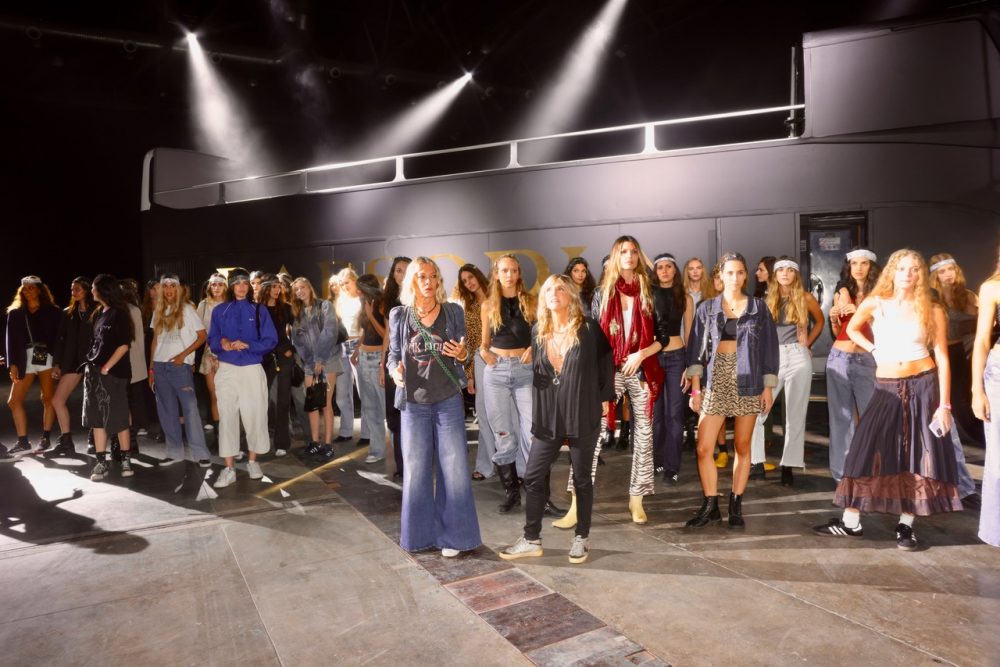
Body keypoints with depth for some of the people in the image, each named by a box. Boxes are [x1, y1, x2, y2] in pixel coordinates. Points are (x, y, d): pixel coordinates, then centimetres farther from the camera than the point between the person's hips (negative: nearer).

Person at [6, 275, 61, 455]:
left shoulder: (53, 311, 5)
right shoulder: (15, 313, 14)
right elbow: (11, 339, 9)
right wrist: (12, 364, -1)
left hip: (46, 357, -4)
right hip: (25, 360, 4)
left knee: (48, 398, -2)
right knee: (14, 401, 1)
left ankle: (46, 438, 8)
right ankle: (23, 442, 9)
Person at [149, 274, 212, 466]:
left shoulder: (187, 309, -1)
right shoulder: (158, 311, 12)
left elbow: (202, 336, -4)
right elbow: (155, 341, 14)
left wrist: (183, 355, -12)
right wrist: (151, 369, 10)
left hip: (180, 366, -5)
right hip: (160, 366, 5)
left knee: (190, 407, -9)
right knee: (166, 411, 8)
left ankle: (200, 452, -5)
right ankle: (174, 452, 17)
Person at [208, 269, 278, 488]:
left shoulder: (259, 310, 3)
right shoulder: (219, 311, 8)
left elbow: (270, 340, -3)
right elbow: (212, 340, 7)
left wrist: (247, 345, -16)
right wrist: (222, 342, -15)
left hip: (252, 370, -1)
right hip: (227, 370, 1)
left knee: (255, 415, 2)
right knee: (227, 417, -2)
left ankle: (253, 462, 18)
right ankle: (229, 469, 3)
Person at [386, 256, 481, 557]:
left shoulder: (454, 312, -1)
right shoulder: (399, 316, 1)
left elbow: (463, 356, 6)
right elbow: (393, 354, 7)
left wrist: (462, 355, -17)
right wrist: (395, 371, -14)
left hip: (449, 401, -1)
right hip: (414, 403, 1)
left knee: (453, 468, 2)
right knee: (416, 469, 9)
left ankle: (451, 535, 17)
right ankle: (420, 533, 25)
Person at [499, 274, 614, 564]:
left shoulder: (589, 328, -7)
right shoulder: (538, 331, 6)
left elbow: (605, 364, 0)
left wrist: (604, 399, -2)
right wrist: (537, 412, 11)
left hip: (583, 416, -4)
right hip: (548, 418, 4)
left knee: (581, 478, 10)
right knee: (533, 477, 5)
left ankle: (581, 537, 27)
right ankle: (531, 539, 19)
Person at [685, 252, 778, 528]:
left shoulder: (758, 307, 6)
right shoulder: (707, 308, 6)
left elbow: (769, 347, 6)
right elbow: (696, 348, 4)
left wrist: (768, 387, 0)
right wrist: (695, 388, -2)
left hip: (748, 383, 0)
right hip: (715, 382, 0)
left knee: (742, 447, 6)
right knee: (703, 448, -4)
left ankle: (736, 506, 17)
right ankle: (710, 506, 10)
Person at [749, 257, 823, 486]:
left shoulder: (805, 298, 5)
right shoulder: (768, 299, 8)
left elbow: (820, 321, 19)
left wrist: (807, 343, 9)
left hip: (798, 358, -1)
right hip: (772, 358, 1)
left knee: (795, 414, 3)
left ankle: (788, 466, 9)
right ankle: (754, 461, 2)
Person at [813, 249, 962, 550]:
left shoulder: (933, 311, -2)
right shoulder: (875, 304, 0)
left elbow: (942, 358, -3)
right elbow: (852, 329, 19)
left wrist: (944, 404, -8)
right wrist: (875, 350, 3)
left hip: (924, 385, 0)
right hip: (887, 389, 1)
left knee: (918, 456, 3)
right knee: (867, 452, -3)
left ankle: (906, 526, 16)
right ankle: (850, 522, 6)